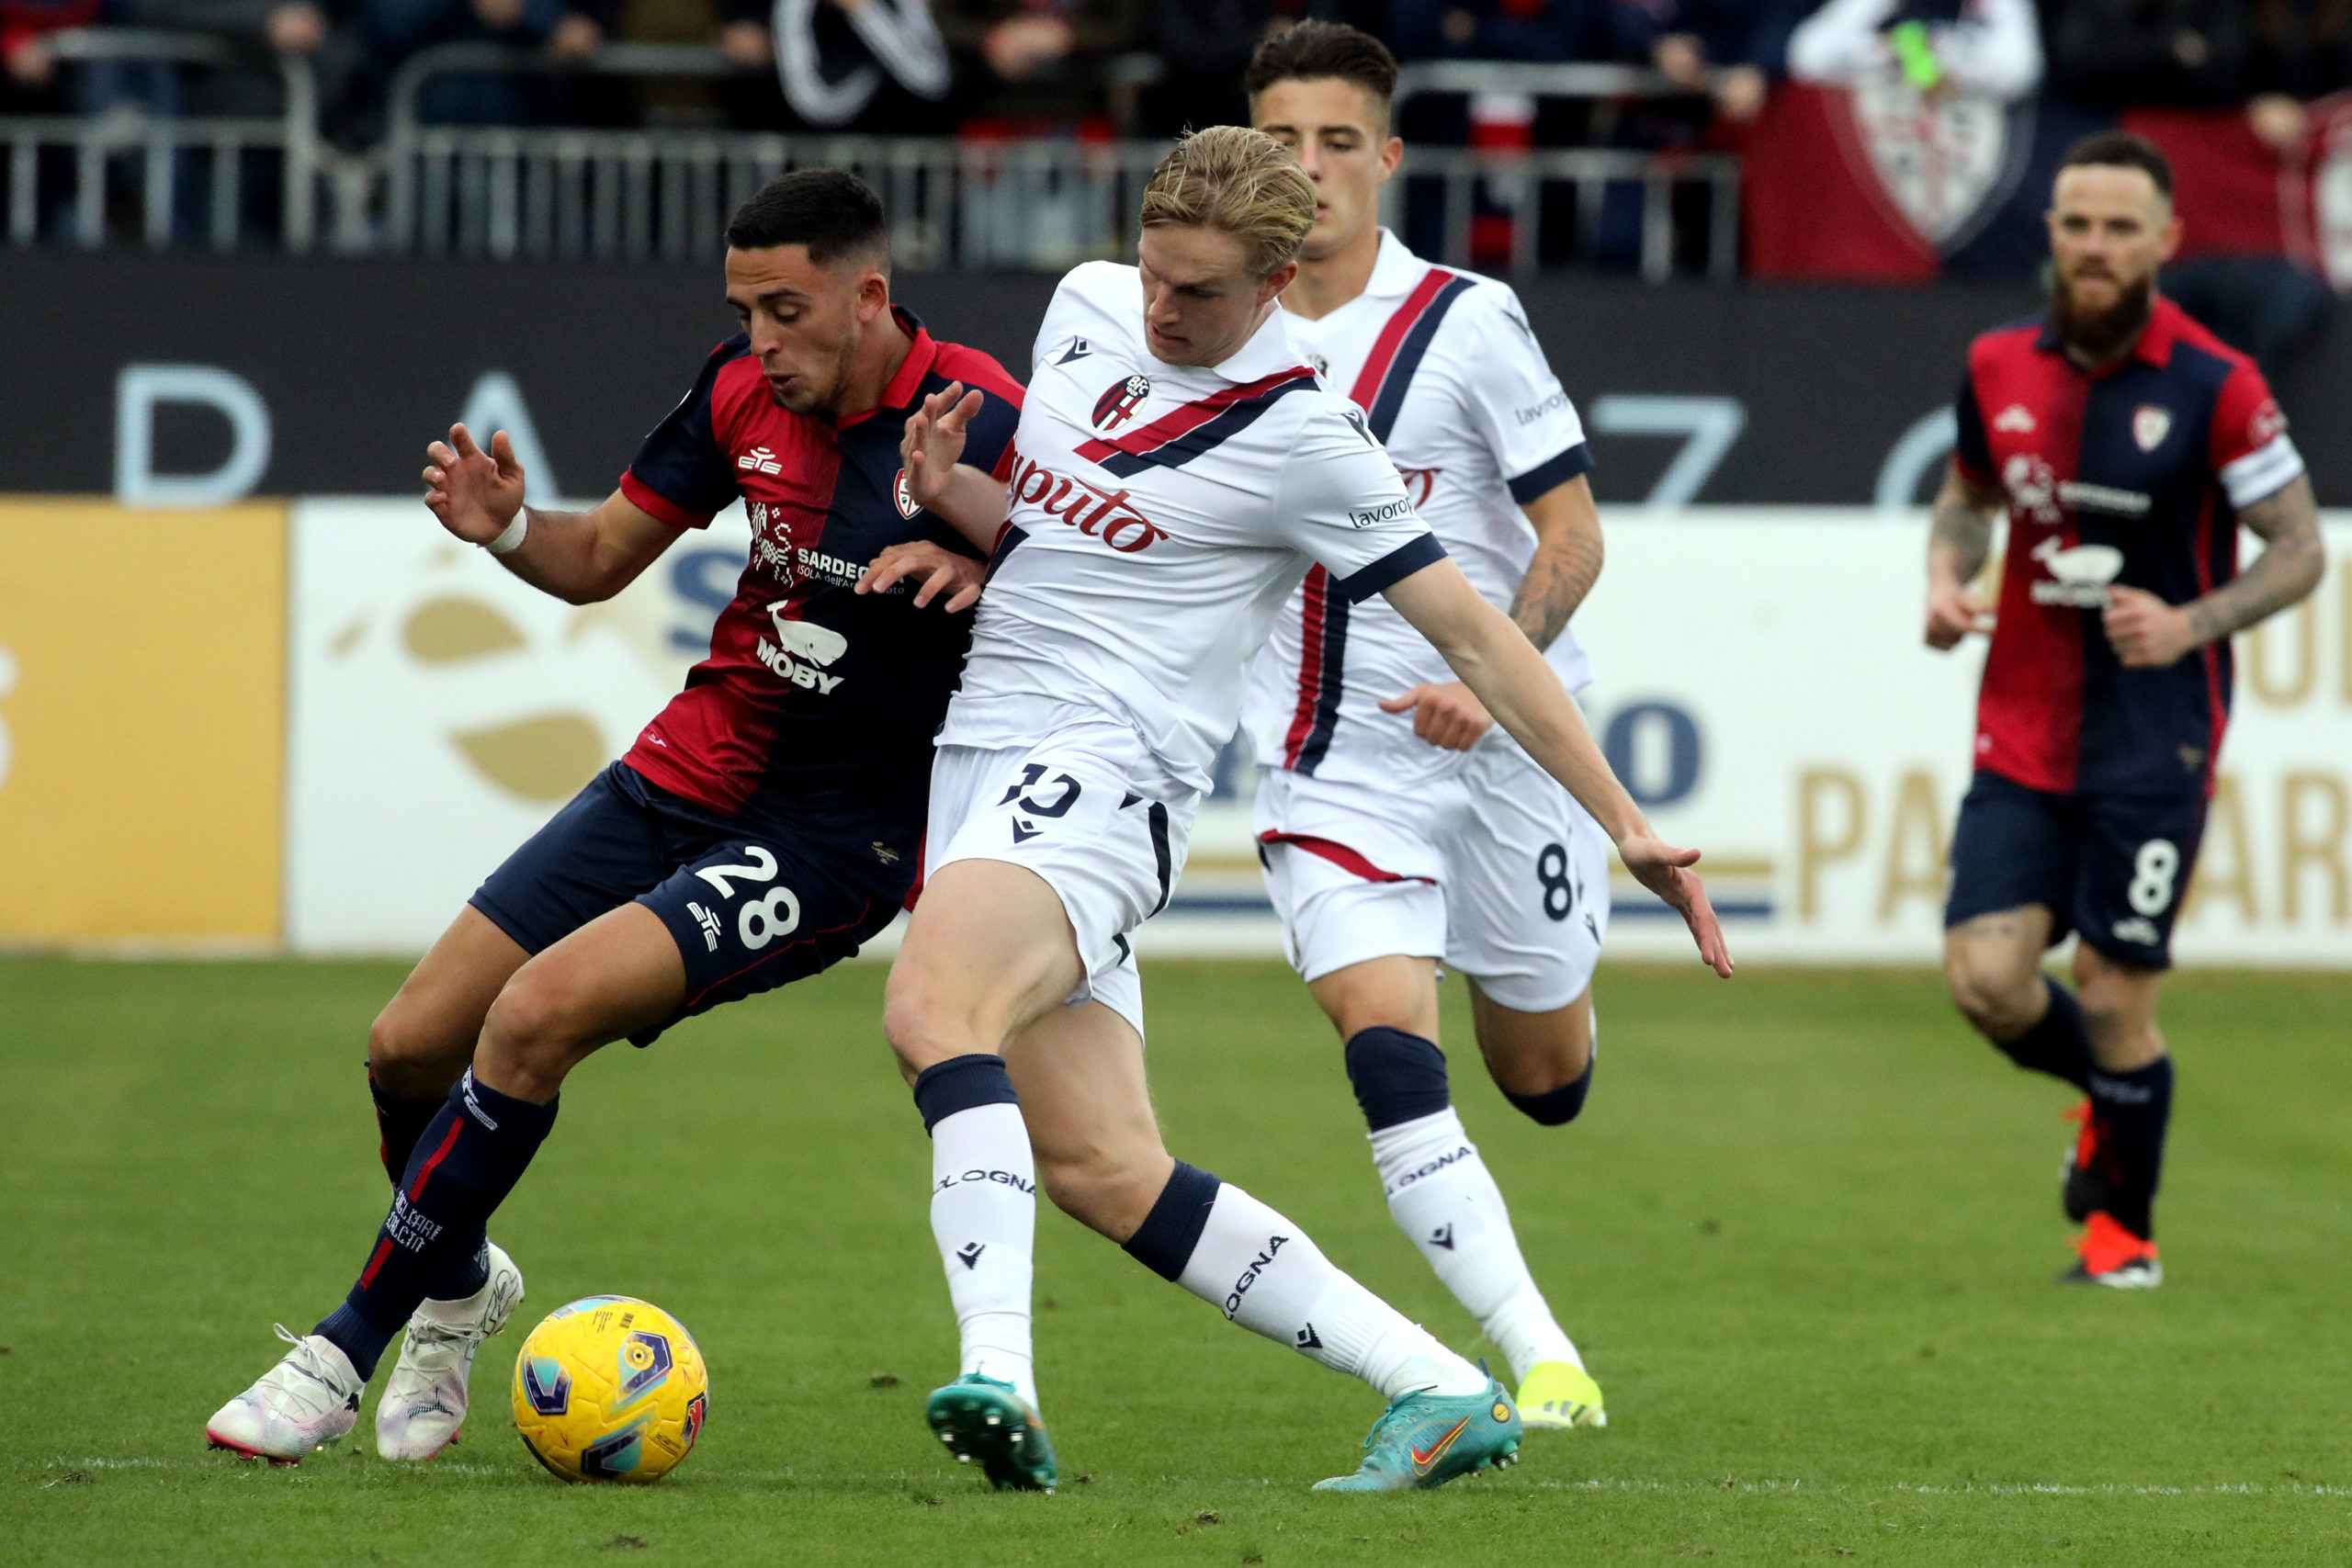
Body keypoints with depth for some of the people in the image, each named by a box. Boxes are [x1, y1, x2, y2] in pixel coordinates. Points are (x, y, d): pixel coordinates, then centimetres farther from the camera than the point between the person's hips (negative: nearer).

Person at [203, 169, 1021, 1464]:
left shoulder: (978, 421, -16)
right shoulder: (747, 393, 1)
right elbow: (599, 558, 12)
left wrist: (979, 570, -33)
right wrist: (506, 526, -10)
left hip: (834, 836, -6)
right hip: (686, 774, 6)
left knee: (536, 1016, -24)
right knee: (411, 1050, 2)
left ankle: (344, 1352, -10)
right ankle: (459, 1284, 35)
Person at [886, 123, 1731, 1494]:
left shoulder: (1302, 439, -7)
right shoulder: (1088, 304, 12)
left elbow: (1473, 633, -3)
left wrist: (1627, 826, -4)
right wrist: (948, 491, 3)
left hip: (1102, 764, -7)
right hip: (983, 751, 7)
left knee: (932, 1006, -34)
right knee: (1101, 1169, -3)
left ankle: (1000, 1378, -44)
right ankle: (1442, 1393, 0)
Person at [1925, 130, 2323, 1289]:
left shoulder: (2215, 388, -10)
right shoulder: (1999, 367, 3)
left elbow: (2298, 549, -4)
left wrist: (2192, 623, -20)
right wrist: (1947, 572, 0)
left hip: (2154, 745, -4)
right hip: (2021, 729, 4)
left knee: (2113, 1002, -3)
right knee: (1986, 980, -8)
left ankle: (2123, 1225, 23)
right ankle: (2106, 1098, 27)